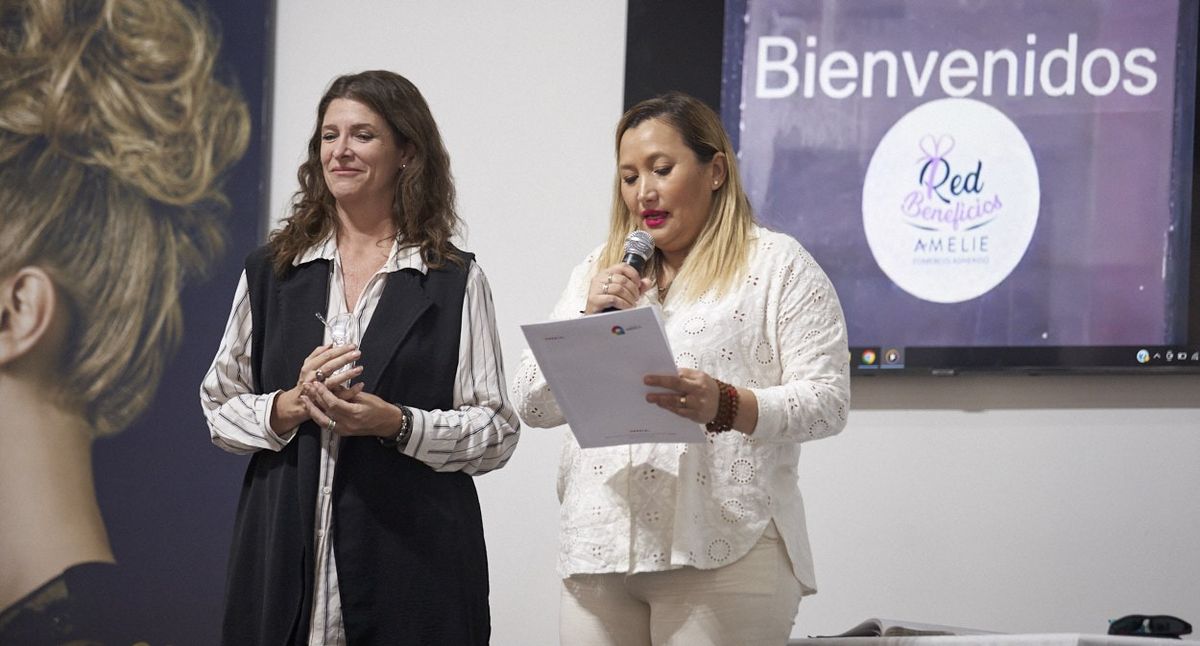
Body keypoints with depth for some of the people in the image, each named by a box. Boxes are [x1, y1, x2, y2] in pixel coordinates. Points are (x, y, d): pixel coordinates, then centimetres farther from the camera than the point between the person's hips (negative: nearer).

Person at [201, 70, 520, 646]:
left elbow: (496, 433, 0)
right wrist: (288, 407, -8)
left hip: (411, 552, -2)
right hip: (286, 550, 2)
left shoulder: (455, 281, 4)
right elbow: (219, 409, 11)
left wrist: (396, 424, -14)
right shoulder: (271, 272, 12)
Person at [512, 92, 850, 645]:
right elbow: (532, 406, 14)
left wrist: (727, 406, -22)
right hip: (596, 556, 4)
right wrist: (589, 322, -2)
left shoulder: (777, 264, 4)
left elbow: (827, 400, -5)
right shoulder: (597, 272, 20)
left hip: (721, 556, -4)